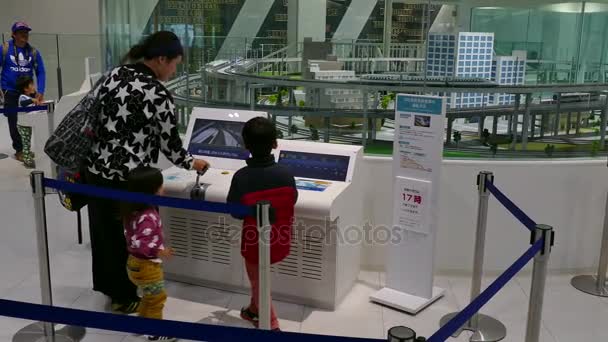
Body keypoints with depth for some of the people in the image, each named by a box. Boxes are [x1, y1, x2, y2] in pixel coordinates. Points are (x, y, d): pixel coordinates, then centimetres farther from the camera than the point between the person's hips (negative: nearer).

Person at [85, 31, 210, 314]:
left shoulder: (115, 75, 5)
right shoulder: (158, 94, -16)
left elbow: (94, 117, 11)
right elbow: (170, 144, -9)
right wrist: (191, 163, 10)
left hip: (95, 170, 8)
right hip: (127, 179, -7)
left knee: (103, 231, 22)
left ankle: (107, 285, 42)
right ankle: (125, 296, 28)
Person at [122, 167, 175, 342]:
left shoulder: (132, 210, -1)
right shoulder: (148, 217, -32)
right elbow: (140, 243, -36)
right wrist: (158, 252, -39)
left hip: (135, 263, 9)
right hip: (146, 265, -9)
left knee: (148, 296, 27)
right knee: (157, 299, 9)